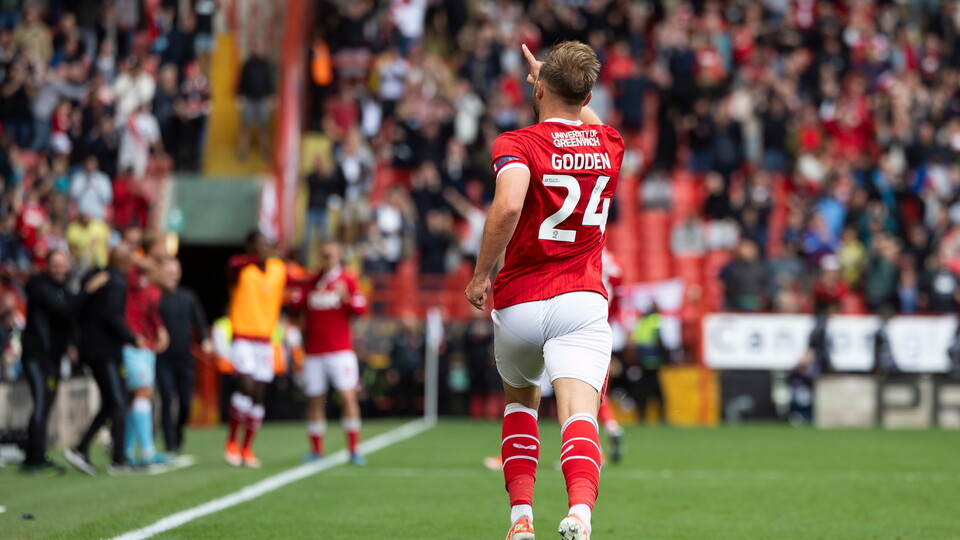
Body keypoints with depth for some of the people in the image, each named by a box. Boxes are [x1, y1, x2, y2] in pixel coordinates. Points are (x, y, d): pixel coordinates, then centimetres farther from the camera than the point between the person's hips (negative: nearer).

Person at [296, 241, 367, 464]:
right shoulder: (310, 284, 11)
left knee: (348, 396, -11)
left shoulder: (347, 281, 2)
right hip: (314, 351, 3)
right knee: (314, 400, 3)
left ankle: (354, 450, -8)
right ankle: (316, 450, 12)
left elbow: (360, 309, -6)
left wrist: (346, 297, -23)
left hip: (341, 351, -3)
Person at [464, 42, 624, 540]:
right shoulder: (608, 145, 11)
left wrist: (481, 274, -14)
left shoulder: (516, 144, -4)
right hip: (580, 303, 1)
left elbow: (509, 204, -24)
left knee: (520, 400, 26)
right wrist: (554, 77, 48)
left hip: (517, 304, -1)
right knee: (578, 415, -16)